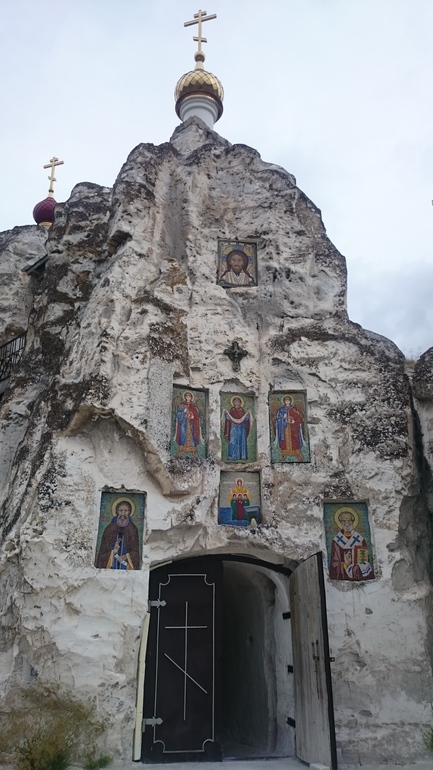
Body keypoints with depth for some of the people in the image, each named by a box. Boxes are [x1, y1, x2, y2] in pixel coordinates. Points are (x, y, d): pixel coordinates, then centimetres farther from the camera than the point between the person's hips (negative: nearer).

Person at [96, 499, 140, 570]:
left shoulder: (132, 529, 3)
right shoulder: (110, 528, 4)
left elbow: (135, 550, 1)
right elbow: (103, 549, 3)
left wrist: (125, 557, -15)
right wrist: (113, 551, -16)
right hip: (111, 564, 1)